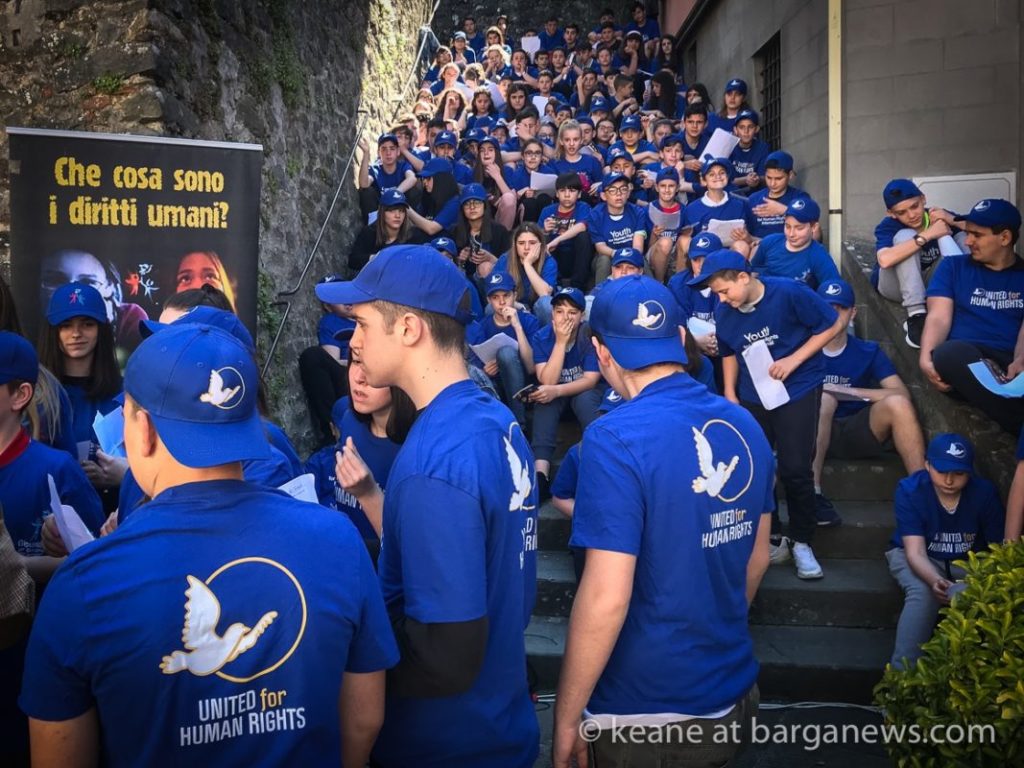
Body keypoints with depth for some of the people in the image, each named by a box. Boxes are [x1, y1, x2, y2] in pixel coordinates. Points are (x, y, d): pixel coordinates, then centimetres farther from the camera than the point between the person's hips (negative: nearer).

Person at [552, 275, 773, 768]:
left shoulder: (616, 439, -24)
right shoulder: (744, 425, -1)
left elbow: (606, 598, -25)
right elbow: (757, 557, 9)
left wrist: (566, 717, -12)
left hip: (646, 713, -6)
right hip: (734, 695, 6)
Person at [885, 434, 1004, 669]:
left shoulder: (985, 493, -17)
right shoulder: (909, 490, -23)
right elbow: (915, 552, -28)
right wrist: (935, 580, -49)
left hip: (969, 561, 2)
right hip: (920, 559, -2)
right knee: (923, 593, -32)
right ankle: (902, 672, -26)